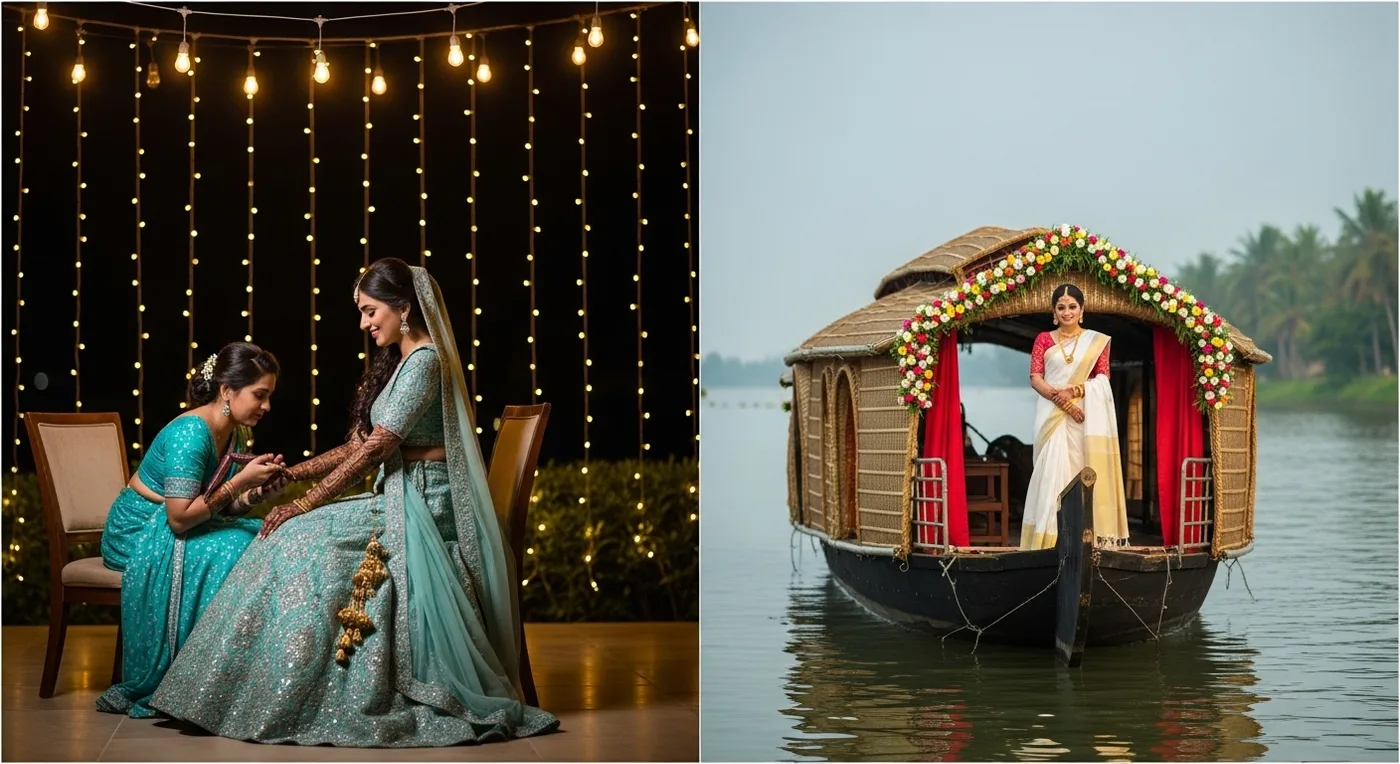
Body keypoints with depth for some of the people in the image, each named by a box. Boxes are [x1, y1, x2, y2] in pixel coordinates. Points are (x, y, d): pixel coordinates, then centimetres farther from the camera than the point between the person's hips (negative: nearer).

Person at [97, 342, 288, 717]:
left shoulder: (236, 434, 2)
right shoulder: (191, 433, -25)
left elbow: (219, 508, 7)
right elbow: (180, 517, -27)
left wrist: (258, 493, -11)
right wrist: (241, 480, -26)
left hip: (175, 526, 8)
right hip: (139, 531, -8)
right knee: (226, 553, -28)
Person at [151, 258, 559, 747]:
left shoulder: (424, 362, -12)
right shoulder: (398, 362, 18)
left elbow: (373, 451, -17)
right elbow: (359, 447, 17)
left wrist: (303, 505, -15)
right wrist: (289, 473, 8)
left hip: (422, 506, -9)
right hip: (399, 501, 9)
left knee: (306, 540, -18)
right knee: (293, 540, -2)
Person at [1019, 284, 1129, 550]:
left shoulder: (1096, 340, 11)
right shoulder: (1044, 339, 11)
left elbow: (1103, 378, 2)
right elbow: (1035, 377, 2)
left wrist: (1074, 392, -14)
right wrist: (1058, 397, -15)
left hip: (1085, 413, 0)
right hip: (1052, 414, 0)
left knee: (1083, 468, -4)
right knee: (1053, 469, -7)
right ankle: (1051, 536, -9)